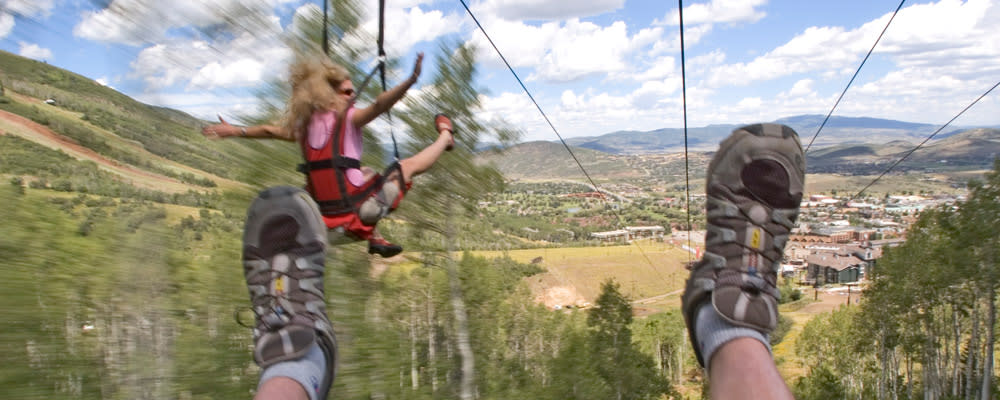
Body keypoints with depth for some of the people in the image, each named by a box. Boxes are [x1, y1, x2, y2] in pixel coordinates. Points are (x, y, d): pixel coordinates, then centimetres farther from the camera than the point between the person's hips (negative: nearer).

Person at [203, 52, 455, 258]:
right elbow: (380, 105, -24)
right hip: (356, 208, -7)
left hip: (329, 214, 7)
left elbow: (270, 131, 25)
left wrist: (235, 131, 41)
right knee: (409, 166, 10)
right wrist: (411, 81, -34)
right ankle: (445, 137, 38)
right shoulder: (347, 117, -6)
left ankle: (374, 238, 34)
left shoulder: (305, 125, 11)